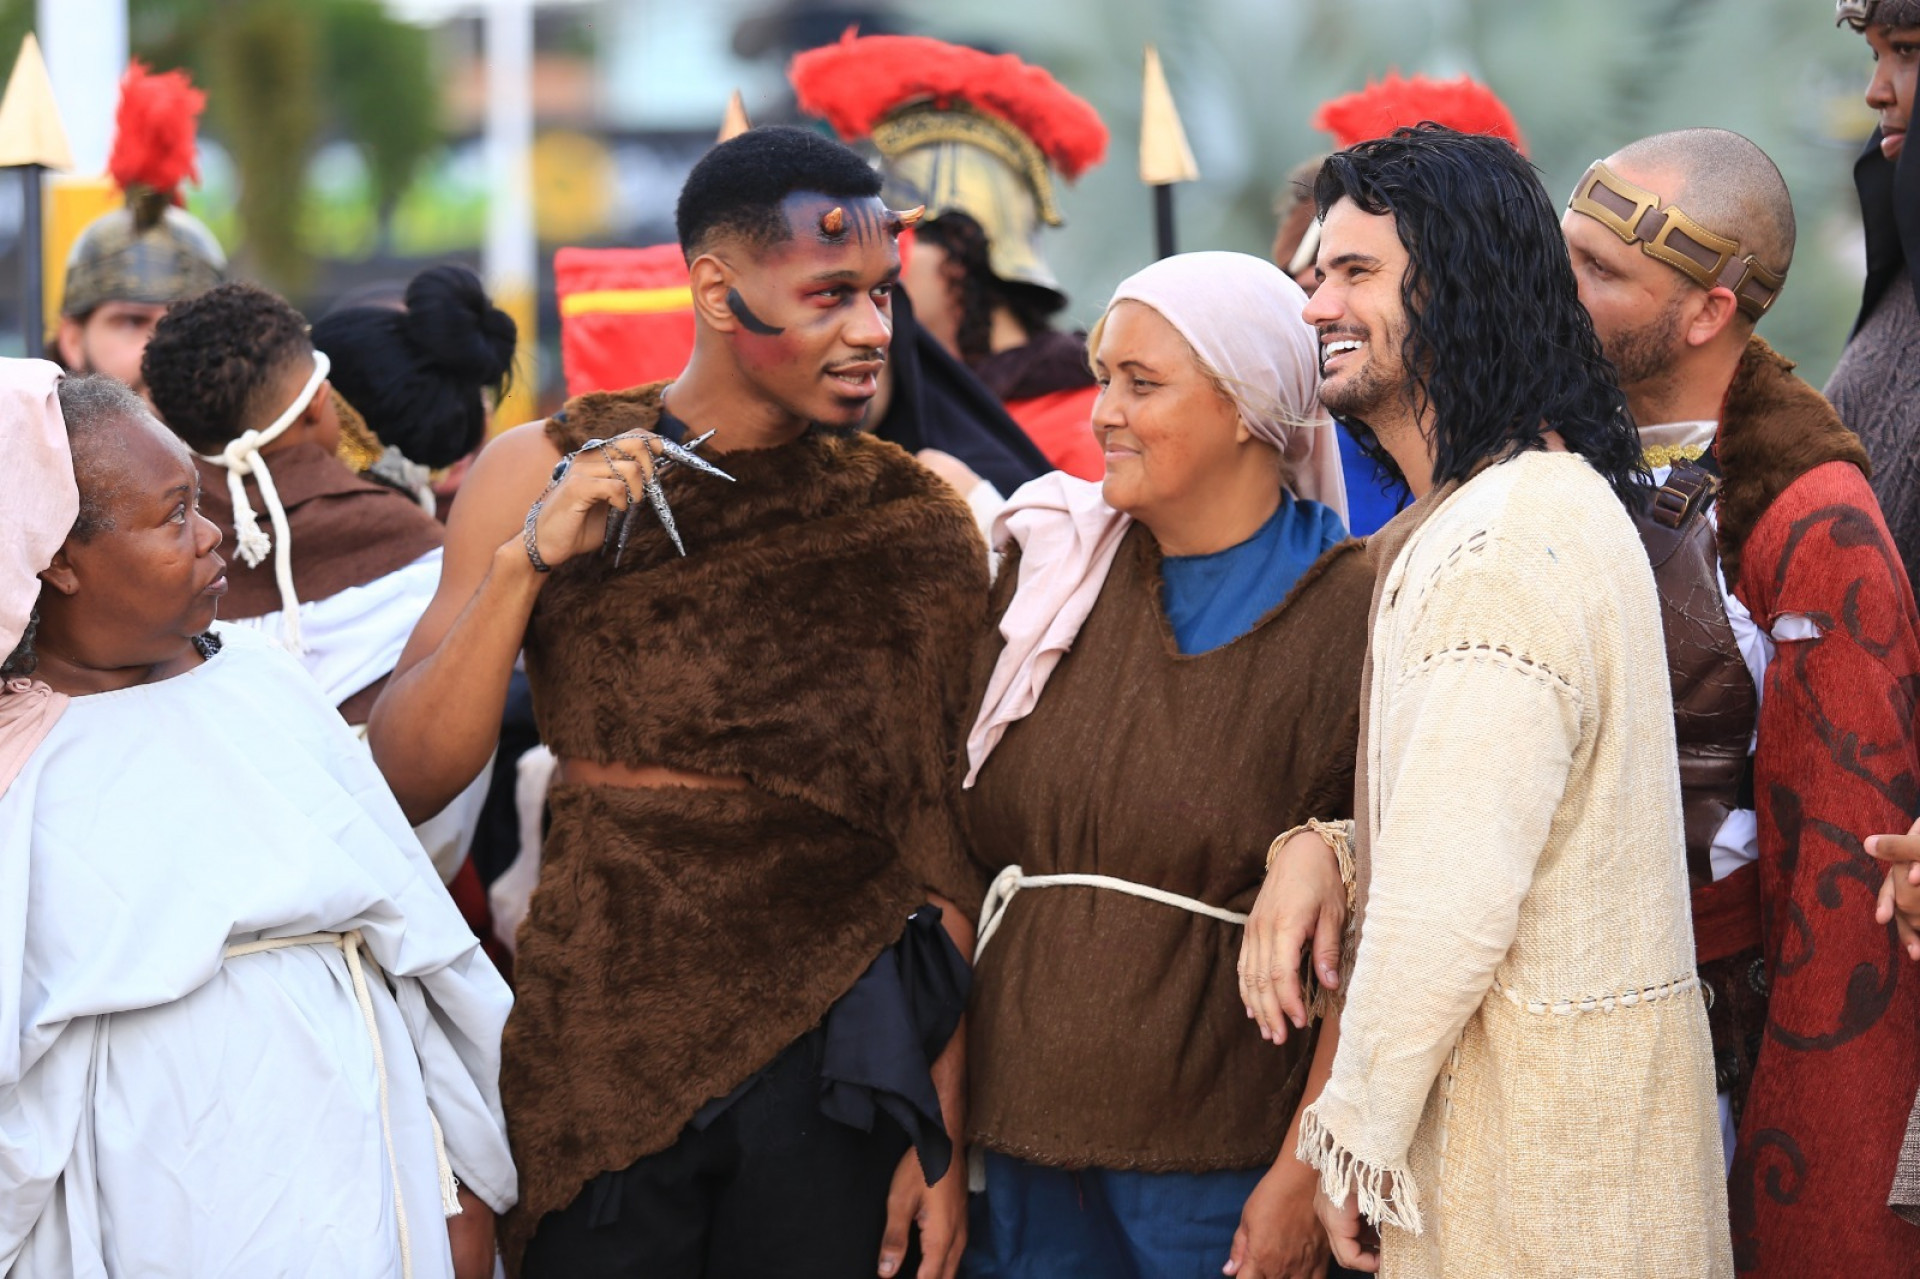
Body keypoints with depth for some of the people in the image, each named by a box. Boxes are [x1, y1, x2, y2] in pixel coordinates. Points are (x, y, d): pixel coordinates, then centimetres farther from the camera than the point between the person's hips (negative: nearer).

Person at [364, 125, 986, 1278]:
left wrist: (943, 1135, -4)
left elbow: (948, 855, 0)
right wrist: (526, 561, -15)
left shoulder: (917, 523, 0)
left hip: (829, 1063, 0)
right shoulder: (542, 473, 1)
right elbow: (409, 780, -3)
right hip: (595, 1054, 0)